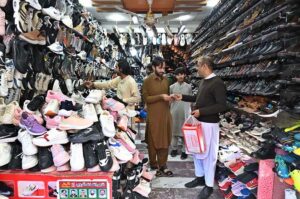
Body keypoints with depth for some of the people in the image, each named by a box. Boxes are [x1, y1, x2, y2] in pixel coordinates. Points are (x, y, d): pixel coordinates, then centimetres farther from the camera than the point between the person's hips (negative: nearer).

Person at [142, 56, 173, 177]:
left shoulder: (165, 80, 11)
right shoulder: (147, 81, -6)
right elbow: (146, 98, -11)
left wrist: (169, 98, 3)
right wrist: (160, 96, -19)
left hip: (165, 115, 6)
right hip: (153, 116, -5)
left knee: (165, 141, 9)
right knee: (153, 142, 4)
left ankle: (163, 165, 22)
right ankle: (153, 166, 19)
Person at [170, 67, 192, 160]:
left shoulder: (189, 87, 3)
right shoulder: (172, 87, 2)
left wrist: (190, 112, 4)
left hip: (185, 112, -1)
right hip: (174, 112, 1)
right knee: (174, 130, 9)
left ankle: (184, 150, 13)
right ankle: (174, 148, 23)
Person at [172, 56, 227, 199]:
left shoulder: (217, 83, -18)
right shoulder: (203, 81, 9)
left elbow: (222, 106, -21)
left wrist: (201, 111, -24)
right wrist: (182, 97, 16)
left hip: (209, 124, -9)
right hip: (199, 122, 9)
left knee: (208, 154, 3)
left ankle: (209, 186, 19)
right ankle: (200, 177, 36)